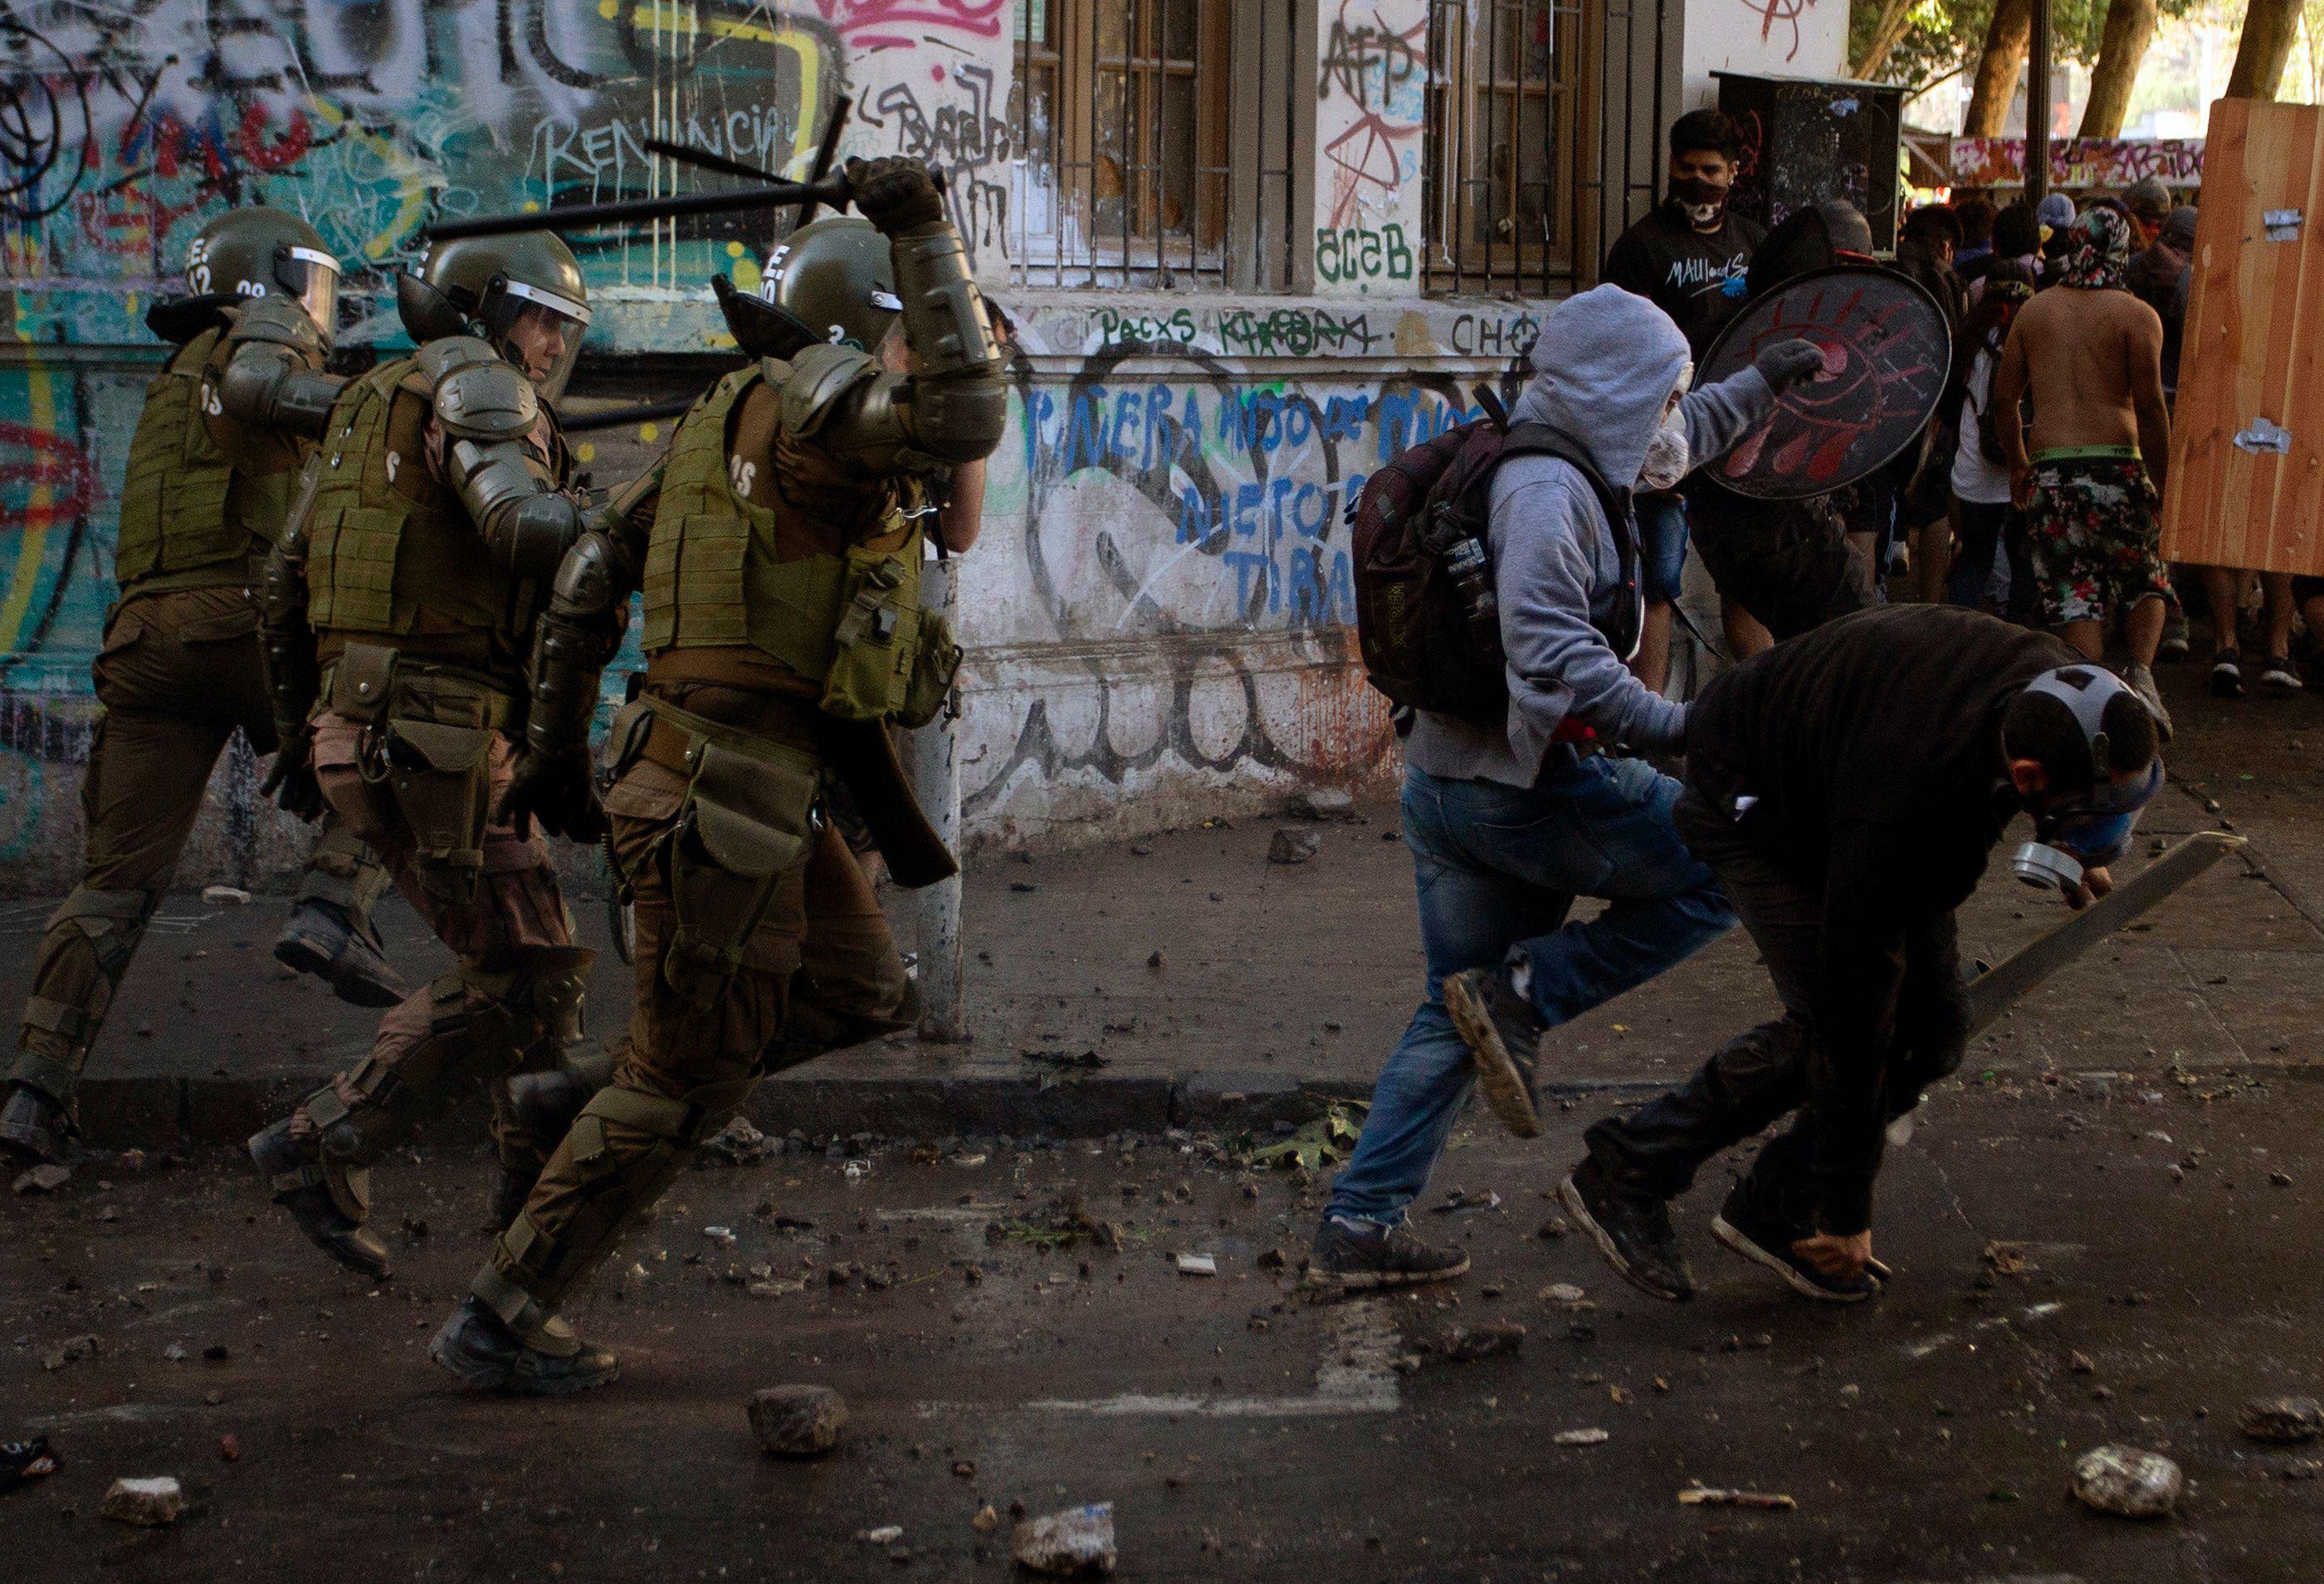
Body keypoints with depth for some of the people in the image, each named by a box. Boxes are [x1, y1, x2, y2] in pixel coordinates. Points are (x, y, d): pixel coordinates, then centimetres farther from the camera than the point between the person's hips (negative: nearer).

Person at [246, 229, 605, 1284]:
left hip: (359, 727, 10)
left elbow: (285, 580, 24)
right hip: (429, 735, -10)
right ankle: (322, 1148, -3)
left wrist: (301, 732, 28)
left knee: (536, 954, 16)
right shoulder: (471, 381, -6)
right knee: (517, 973, -6)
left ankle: (539, 1176, 21)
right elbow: (522, 523, -25)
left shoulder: (375, 409, 23)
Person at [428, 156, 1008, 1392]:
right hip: (733, 791, -10)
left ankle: (575, 1106, 21)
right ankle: (498, 1322, 13)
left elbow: (593, 574, 16)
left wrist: (553, 749, 21)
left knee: (862, 997, 18)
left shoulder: (732, 416, 15)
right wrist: (926, 232, -23)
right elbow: (965, 420, -33)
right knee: (682, 1085, 2)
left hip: (729, 778, 10)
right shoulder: (812, 396, -13)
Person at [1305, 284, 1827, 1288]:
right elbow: (1551, 649, -31)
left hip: (1444, 782, 10)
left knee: (1453, 1020, 16)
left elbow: (1673, 443, 38)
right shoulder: (1548, 492, -17)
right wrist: (1673, 726, -33)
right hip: (1532, 785, -10)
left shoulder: (1567, 468, 16)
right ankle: (1522, 993, -5)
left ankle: (1357, 1229, 14)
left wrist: (1759, 386, 45)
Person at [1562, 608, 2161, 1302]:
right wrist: (1846, 1214, -25)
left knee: (1932, 1023, -3)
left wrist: (2068, 844, -2)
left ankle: (1774, 1212, 8)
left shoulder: (2055, 684, -25)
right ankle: (1625, 1174, -4)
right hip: (1753, 797, -7)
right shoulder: (1897, 814, -43)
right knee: (1828, 1029, -18)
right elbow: (1853, 1015, -34)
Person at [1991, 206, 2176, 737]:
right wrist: (2162, 479, -2)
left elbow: (2005, 398, 12)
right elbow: (2150, 405, -9)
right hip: (2117, 467, -2)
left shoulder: (2033, 311, 10)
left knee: (2076, 593, 4)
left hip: (2049, 471, 2)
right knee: (2146, 582, 16)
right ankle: (2141, 671, -6)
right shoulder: (2136, 315, -2)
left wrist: (2017, 466, 24)